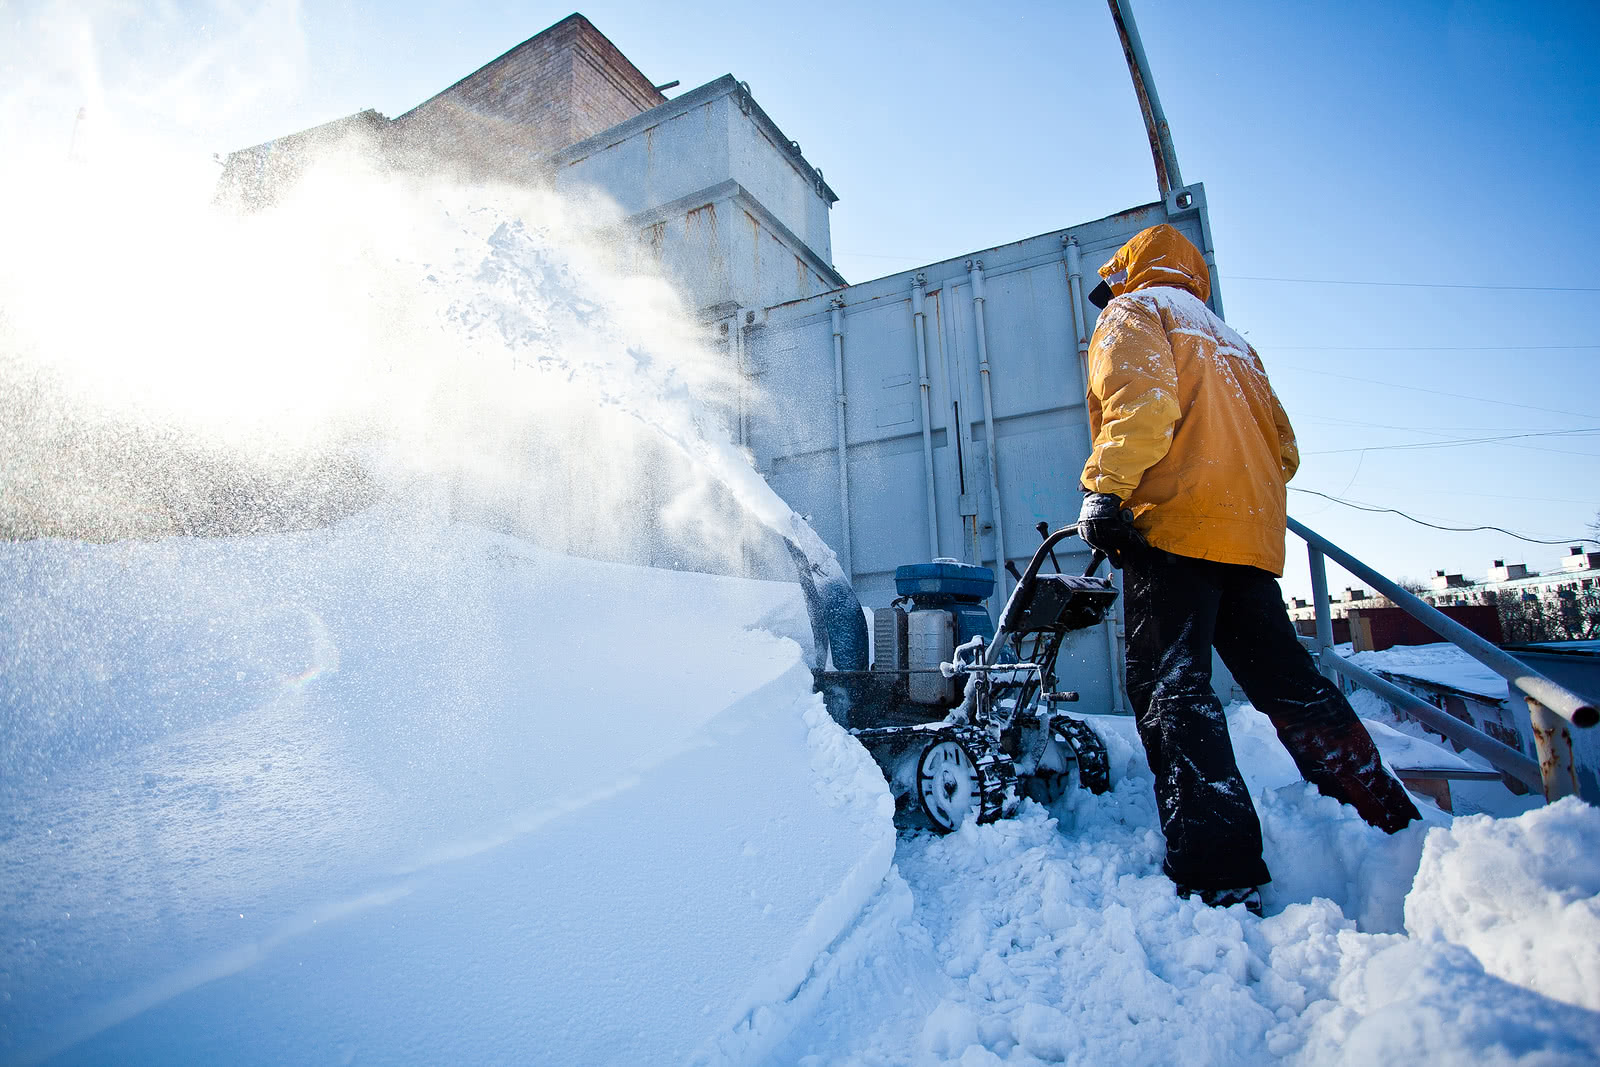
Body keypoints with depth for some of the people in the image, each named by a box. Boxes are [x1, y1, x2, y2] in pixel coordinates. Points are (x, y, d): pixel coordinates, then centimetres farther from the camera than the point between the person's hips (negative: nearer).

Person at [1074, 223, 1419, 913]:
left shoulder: (1134, 312, 10)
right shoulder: (1230, 341, 34)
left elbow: (1139, 399, -13)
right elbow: (1282, 448, 27)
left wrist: (1105, 488, -20)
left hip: (1173, 526, -8)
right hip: (1252, 533, 9)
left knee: (1170, 693, -13)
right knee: (1289, 684, 13)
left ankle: (1219, 876, -17)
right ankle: (1392, 825, 18)